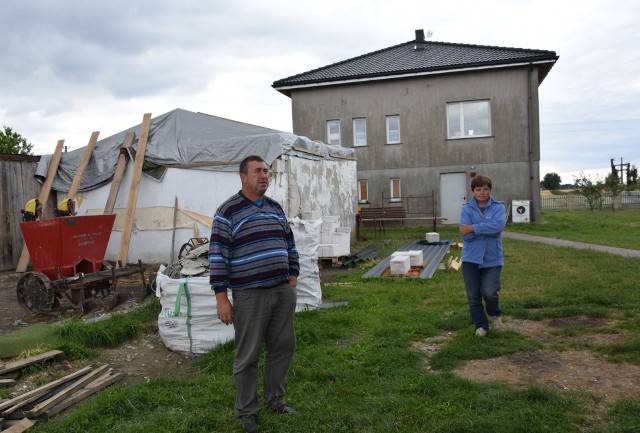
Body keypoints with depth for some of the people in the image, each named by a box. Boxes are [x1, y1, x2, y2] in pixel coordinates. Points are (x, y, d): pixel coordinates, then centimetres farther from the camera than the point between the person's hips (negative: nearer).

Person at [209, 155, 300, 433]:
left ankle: (275, 399, 31)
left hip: (283, 291, 6)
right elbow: (217, 255, -10)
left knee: (282, 347, 13)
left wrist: (292, 276, 15)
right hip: (250, 295, -6)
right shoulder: (228, 211, -8)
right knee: (247, 355, 4)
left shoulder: (276, 208, 12)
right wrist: (221, 296, -13)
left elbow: (289, 244, 20)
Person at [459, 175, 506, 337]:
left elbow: (497, 226, -20)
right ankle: (480, 325, 26)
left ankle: (495, 314, 25)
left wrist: (473, 228, -17)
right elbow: (466, 234, -12)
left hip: (492, 258, -1)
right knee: (473, 295, 7)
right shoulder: (466, 208, -1)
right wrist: (487, 229, -13)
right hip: (471, 258, 1)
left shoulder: (498, 207, 0)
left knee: (489, 292, -8)